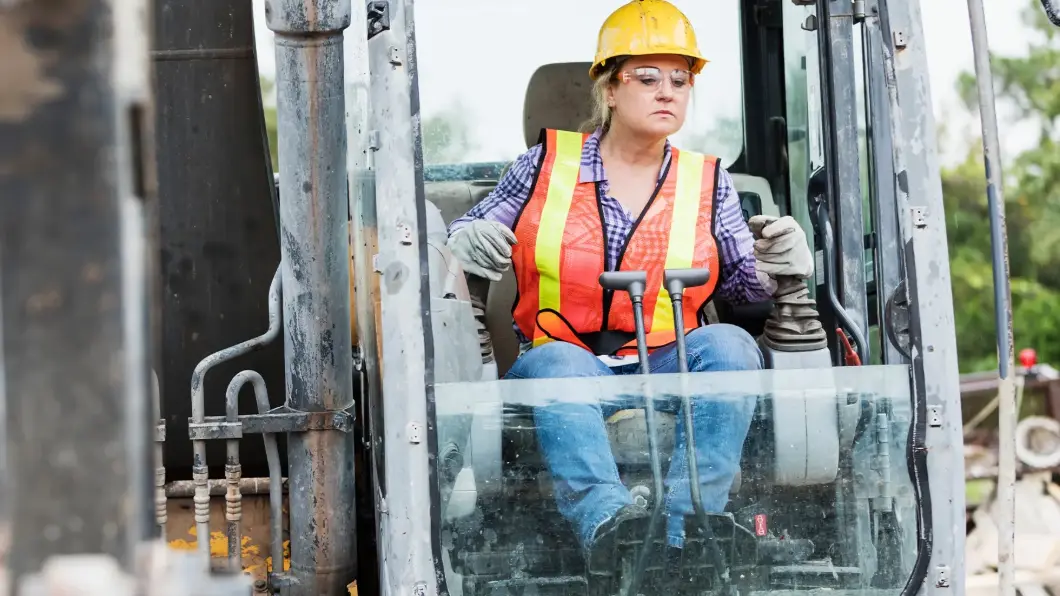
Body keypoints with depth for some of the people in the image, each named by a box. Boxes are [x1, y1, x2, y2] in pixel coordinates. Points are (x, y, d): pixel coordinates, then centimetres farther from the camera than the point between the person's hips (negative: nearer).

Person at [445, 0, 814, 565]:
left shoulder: (708, 183, 15)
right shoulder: (545, 164, 11)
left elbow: (746, 282, 13)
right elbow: (465, 239, 15)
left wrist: (778, 263, -10)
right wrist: (466, 242, -10)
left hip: (667, 369, 2)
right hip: (560, 360, -2)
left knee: (727, 345, -29)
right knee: (558, 362, -35)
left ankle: (679, 534, -46)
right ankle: (607, 523, -61)